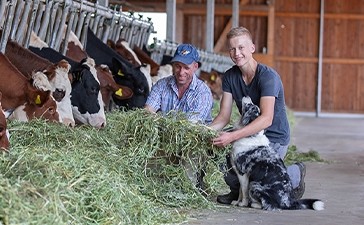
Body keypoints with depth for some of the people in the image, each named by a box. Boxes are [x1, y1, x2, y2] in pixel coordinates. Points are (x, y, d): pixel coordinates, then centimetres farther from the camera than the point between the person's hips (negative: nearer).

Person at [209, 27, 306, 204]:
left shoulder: (268, 76, -21)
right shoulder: (230, 77, 0)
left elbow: (266, 119, -31)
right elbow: (224, 116, -3)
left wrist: (232, 136, -41)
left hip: (274, 139, -6)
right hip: (248, 134, 6)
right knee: (215, 149, -19)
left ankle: (295, 174, 10)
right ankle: (237, 190, 8)